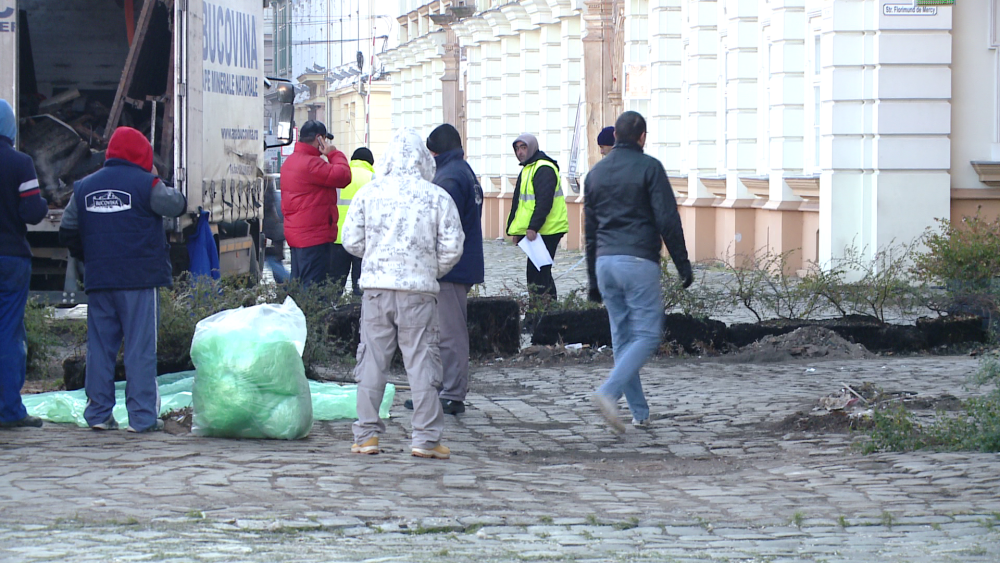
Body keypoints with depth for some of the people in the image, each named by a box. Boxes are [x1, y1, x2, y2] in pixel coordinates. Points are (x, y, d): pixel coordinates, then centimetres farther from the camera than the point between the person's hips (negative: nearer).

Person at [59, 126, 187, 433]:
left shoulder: (84, 187, 10)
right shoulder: (145, 184, -7)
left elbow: (67, 232, 14)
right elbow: (178, 205, 3)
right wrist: (158, 182, 18)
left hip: (98, 281, 5)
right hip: (139, 280, -4)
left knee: (99, 347, 9)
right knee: (140, 348, -2)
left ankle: (98, 413, 10)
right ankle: (142, 416, -3)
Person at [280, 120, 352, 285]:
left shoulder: (290, 162, 16)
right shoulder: (310, 163, -17)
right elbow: (343, 176, -20)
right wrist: (334, 154, -6)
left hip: (295, 233, 10)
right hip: (315, 236, -10)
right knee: (316, 289, -9)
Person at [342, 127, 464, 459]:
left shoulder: (369, 193, 2)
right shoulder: (437, 197, -2)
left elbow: (351, 241, 5)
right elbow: (452, 246, -2)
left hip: (376, 287, 1)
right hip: (419, 290, -1)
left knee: (372, 360, 7)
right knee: (421, 360, 2)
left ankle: (366, 435, 9)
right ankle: (426, 438, 2)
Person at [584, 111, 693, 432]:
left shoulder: (596, 173, 15)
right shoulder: (648, 168, -3)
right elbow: (667, 219, -10)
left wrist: (593, 280, 22)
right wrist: (683, 264, -3)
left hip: (605, 261, 6)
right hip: (638, 261, -6)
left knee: (622, 336, 11)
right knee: (646, 335, -3)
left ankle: (639, 412, 12)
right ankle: (609, 392, -22)